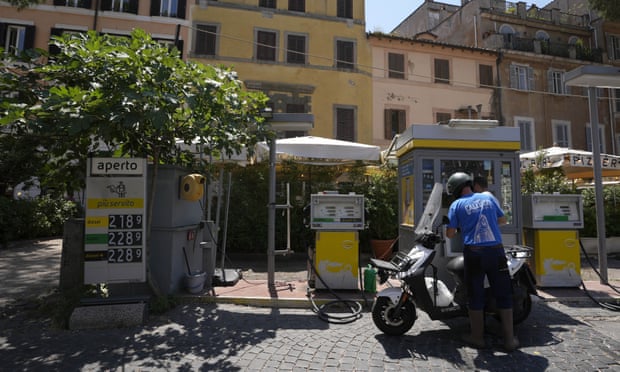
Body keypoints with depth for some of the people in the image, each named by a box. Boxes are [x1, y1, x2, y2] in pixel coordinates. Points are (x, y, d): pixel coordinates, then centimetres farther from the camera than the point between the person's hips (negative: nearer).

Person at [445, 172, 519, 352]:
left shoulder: (457, 205, -2)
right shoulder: (489, 197, 8)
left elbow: (450, 234, -3)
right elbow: (502, 219, 20)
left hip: (473, 253, -3)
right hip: (496, 251, 3)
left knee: (475, 295, 9)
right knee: (503, 294, 12)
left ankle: (477, 337, 20)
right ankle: (509, 339, 19)